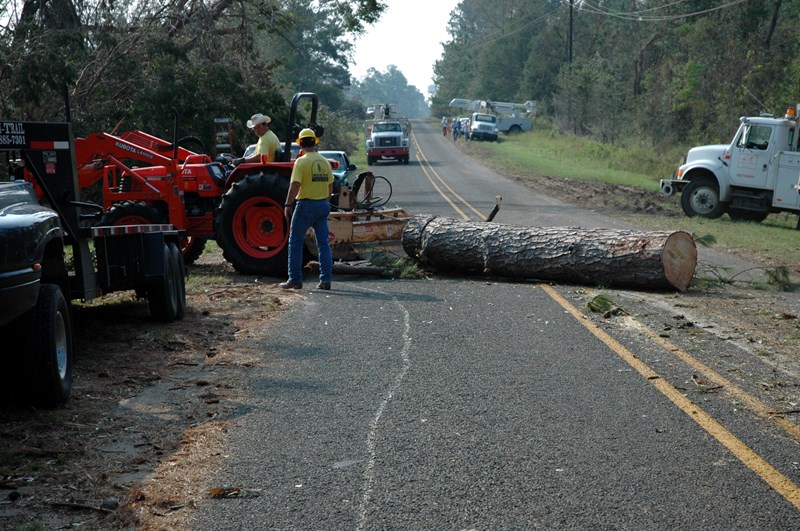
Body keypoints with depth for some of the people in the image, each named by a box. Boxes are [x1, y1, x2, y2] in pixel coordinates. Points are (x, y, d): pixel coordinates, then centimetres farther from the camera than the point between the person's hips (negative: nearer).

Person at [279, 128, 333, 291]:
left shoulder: (301, 162, -11)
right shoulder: (325, 162, 7)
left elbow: (295, 185, -17)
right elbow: (330, 186, 12)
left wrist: (288, 205, -11)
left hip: (305, 205, -5)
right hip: (323, 204, 5)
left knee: (295, 242, 5)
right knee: (323, 243, 8)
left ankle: (295, 279, 5)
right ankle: (326, 280, 5)